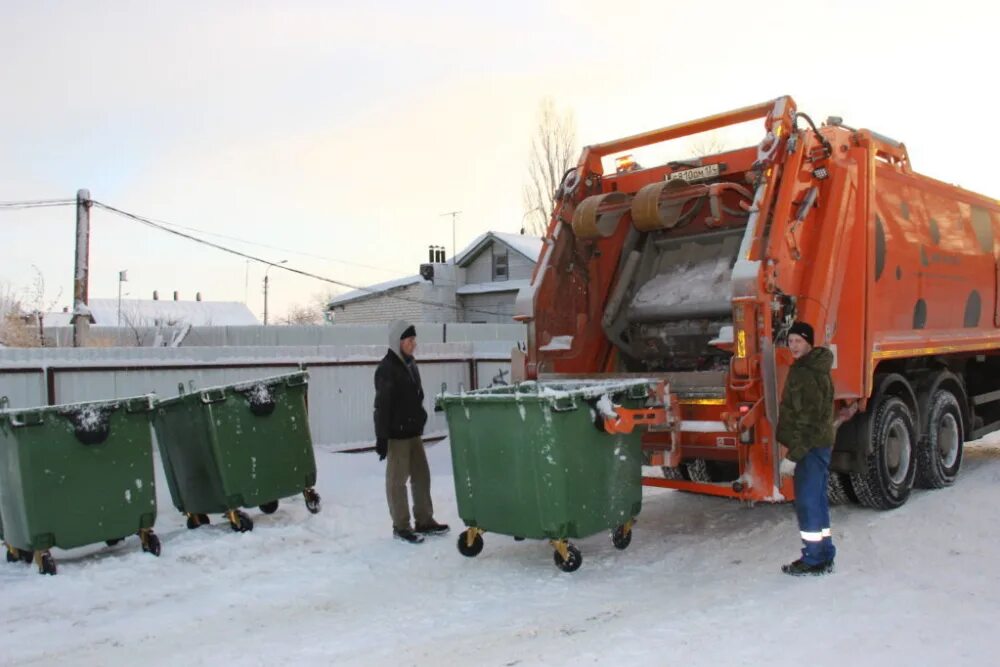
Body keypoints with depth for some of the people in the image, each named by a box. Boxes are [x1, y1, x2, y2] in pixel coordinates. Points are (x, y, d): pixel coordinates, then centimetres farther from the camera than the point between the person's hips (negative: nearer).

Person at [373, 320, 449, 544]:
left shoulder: (410, 363, 10)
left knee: (422, 475, 13)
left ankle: (424, 521, 25)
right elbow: (382, 406, -17)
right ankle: (401, 527, 12)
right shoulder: (386, 368, -15)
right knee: (398, 480, 2)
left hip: (413, 431, 9)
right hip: (396, 433, -8)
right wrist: (381, 437, -18)